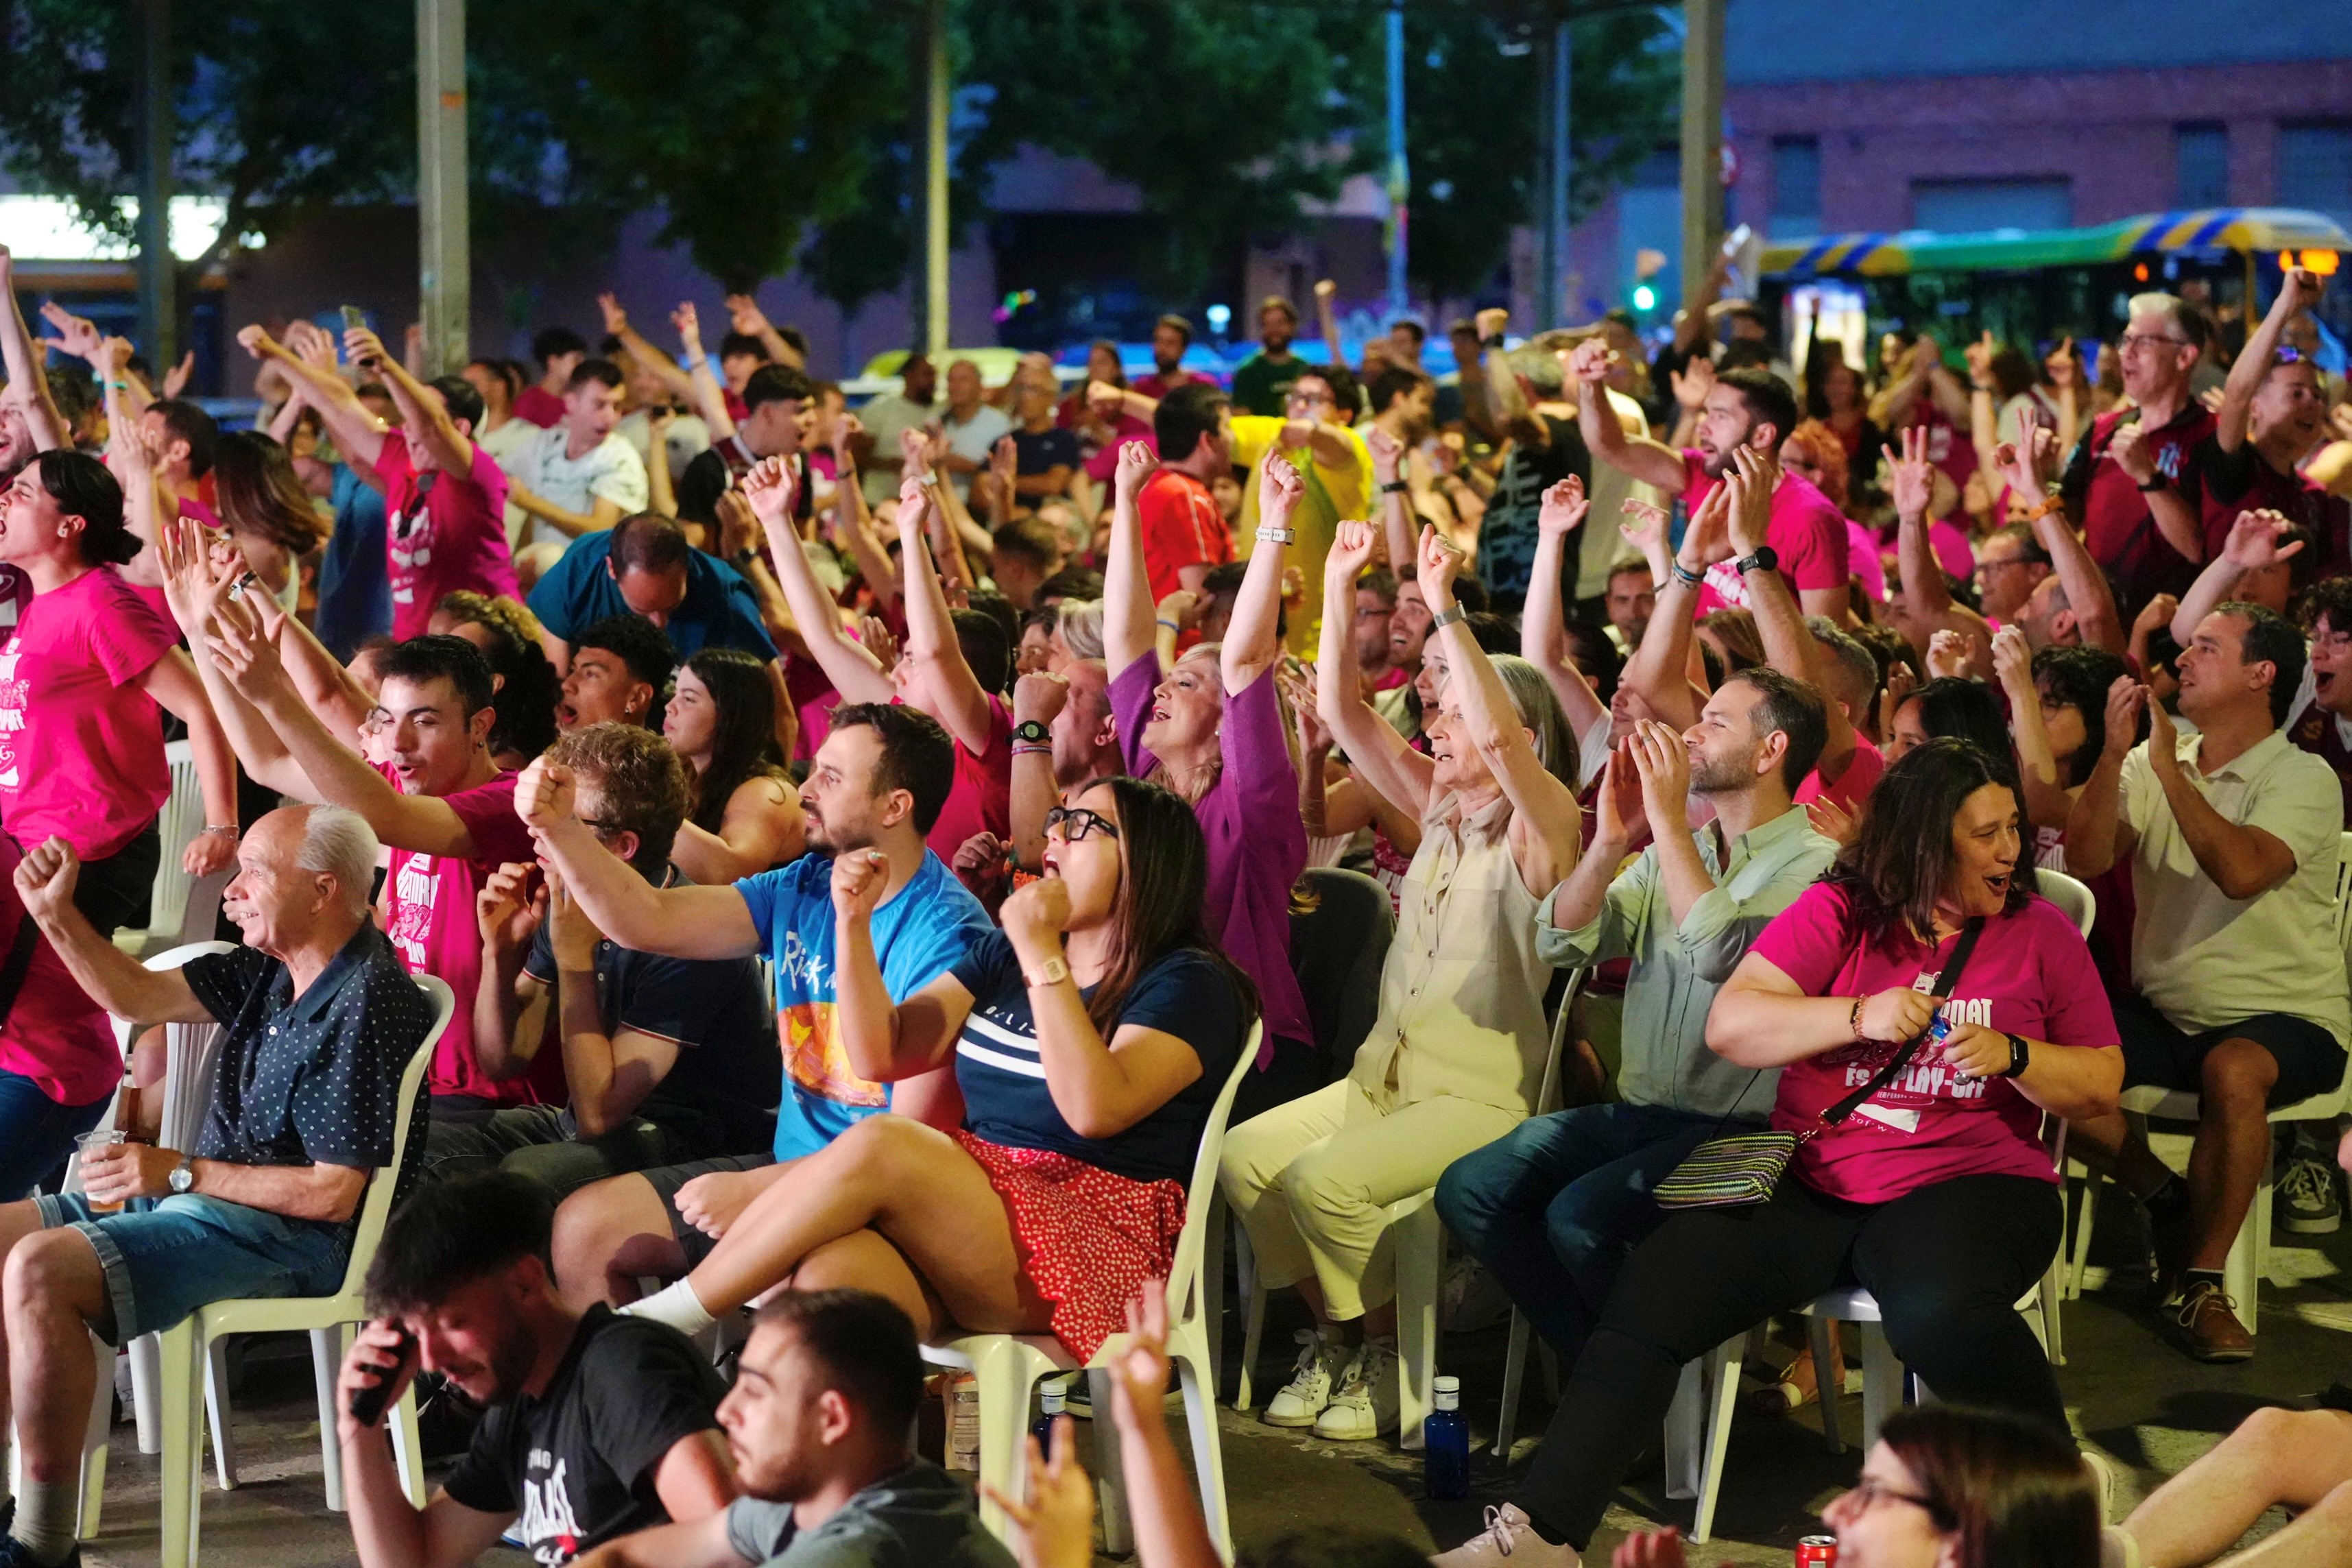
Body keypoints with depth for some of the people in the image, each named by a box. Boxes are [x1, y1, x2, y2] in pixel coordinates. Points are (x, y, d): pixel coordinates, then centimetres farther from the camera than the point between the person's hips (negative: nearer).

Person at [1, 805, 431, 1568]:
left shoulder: (368, 1005, -19)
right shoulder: (272, 969, 9)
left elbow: (332, 1193, -20)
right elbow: (138, 996, 16)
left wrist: (180, 1172, -15)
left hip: (286, 1239, -10)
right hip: (199, 1197, 10)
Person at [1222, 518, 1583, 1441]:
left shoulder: (1544, 826, -9)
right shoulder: (1438, 809, 13)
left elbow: (1501, 736, -29)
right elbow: (1345, 714, 11)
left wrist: (1445, 609, -29)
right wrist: (1338, 592, 1)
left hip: (1486, 1100, -7)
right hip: (1385, 1077, 7)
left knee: (1323, 1178, -27)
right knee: (1245, 1155, -13)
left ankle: (1389, 1355, -5)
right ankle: (1334, 1336, 3)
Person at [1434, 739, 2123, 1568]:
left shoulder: (2039, 932, 8)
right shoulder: (1837, 912, 5)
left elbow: (2102, 1085, 10)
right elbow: (1729, 1026, -5)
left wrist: (2011, 1056, -10)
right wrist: (1860, 1016, -18)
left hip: (1963, 1184, -2)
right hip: (1811, 1184, 2)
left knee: (1940, 1311, -38)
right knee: (1657, 1286, -20)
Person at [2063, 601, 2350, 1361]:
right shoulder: (2152, 763, 8)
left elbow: (2242, 872, -27)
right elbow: (2084, 860, -5)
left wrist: (2170, 769, -23)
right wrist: (2114, 756, -16)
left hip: (2284, 1017, -5)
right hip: (2166, 1013, 5)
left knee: (2233, 1068, -39)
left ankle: (2200, 1282, -22)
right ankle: (2164, 1197, 5)